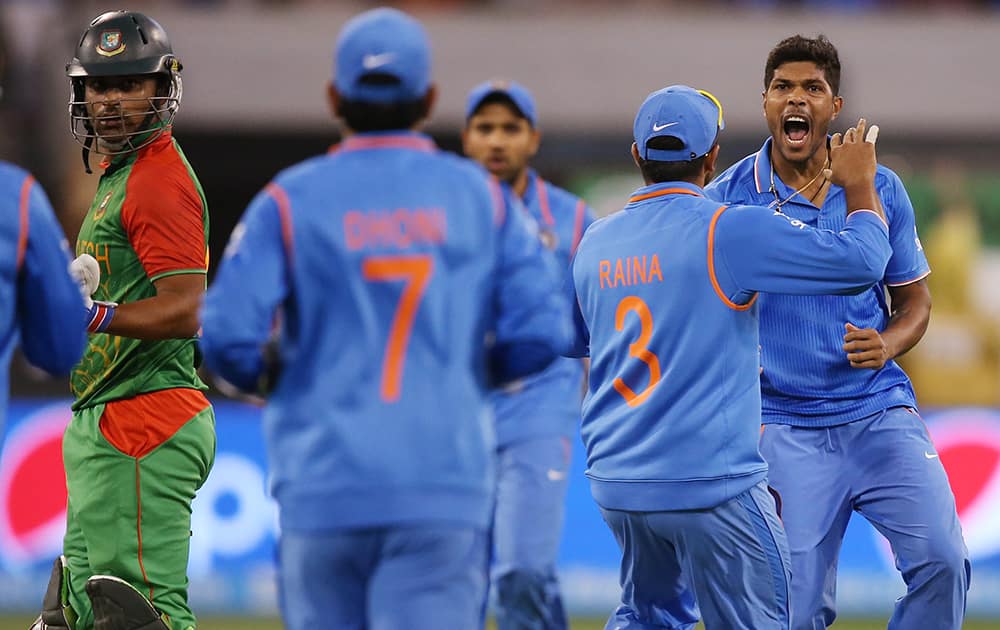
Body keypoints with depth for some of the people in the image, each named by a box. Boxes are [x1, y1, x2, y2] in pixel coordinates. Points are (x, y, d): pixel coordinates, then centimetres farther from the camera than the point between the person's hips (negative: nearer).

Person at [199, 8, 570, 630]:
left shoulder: (291, 200, 1)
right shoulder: (481, 196, 6)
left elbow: (228, 335, -9)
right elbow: (542, 331, -3)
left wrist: (269, 375, 13)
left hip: (324, 491, 0)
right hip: (445, 488, 0)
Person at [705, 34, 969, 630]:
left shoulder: (880, 189, 3)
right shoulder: (728, 199, -1)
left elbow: (914, 299, 13)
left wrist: (887, 344, -10)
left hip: (880, 409, 1)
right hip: (784, 423, -1)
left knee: (941, 561, -16)